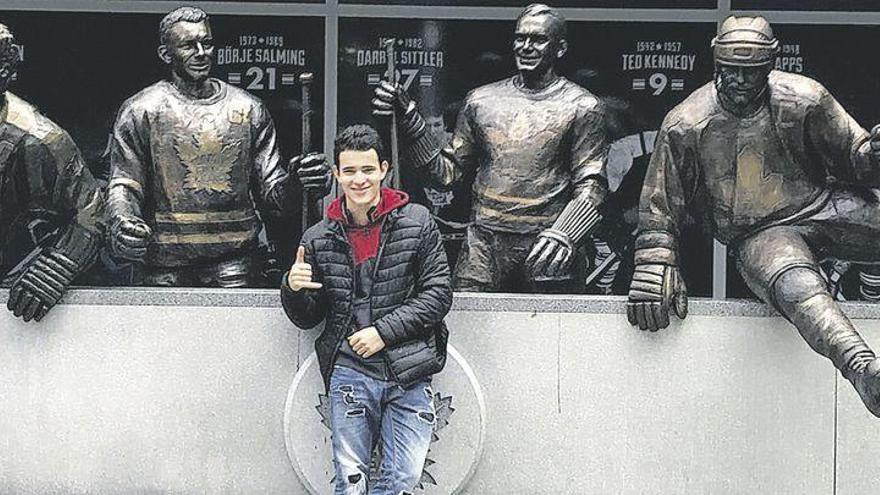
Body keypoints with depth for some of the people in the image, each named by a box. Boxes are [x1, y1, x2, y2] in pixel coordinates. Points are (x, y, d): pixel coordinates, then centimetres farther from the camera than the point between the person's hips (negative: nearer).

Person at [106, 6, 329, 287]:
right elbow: (124, 185, -1)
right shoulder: (141, 111, 4)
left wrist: (294, 183, -14)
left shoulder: (247, 109, 10)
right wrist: (122, 223, -24)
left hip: (233, 259, 1)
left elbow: (269, 187, 9)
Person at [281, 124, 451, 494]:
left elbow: (438, 292, -2)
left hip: (408, 371, -1)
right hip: (350, 371, 1)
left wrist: (383, 331, -10)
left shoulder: (417, 222, 2)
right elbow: (307, 318, 14)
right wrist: (293, 289, -9)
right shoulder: (319, 239, 7)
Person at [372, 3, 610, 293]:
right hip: (484, 247, 2)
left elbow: (591, 185, -4)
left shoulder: (581, 107, 2)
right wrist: (407, 119, 2)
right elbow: (447, 172, 13)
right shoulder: (482, 101, 11)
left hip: (545, 252, -2)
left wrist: (562, 235, -21)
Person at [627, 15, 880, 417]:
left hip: (825, 205, 5)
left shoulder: (806, 100, 0)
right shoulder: (686, 125, -3)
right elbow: (659, 206, 5)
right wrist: (655, 271, -4)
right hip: (760, 234, -4)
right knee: (794, 282, -37)